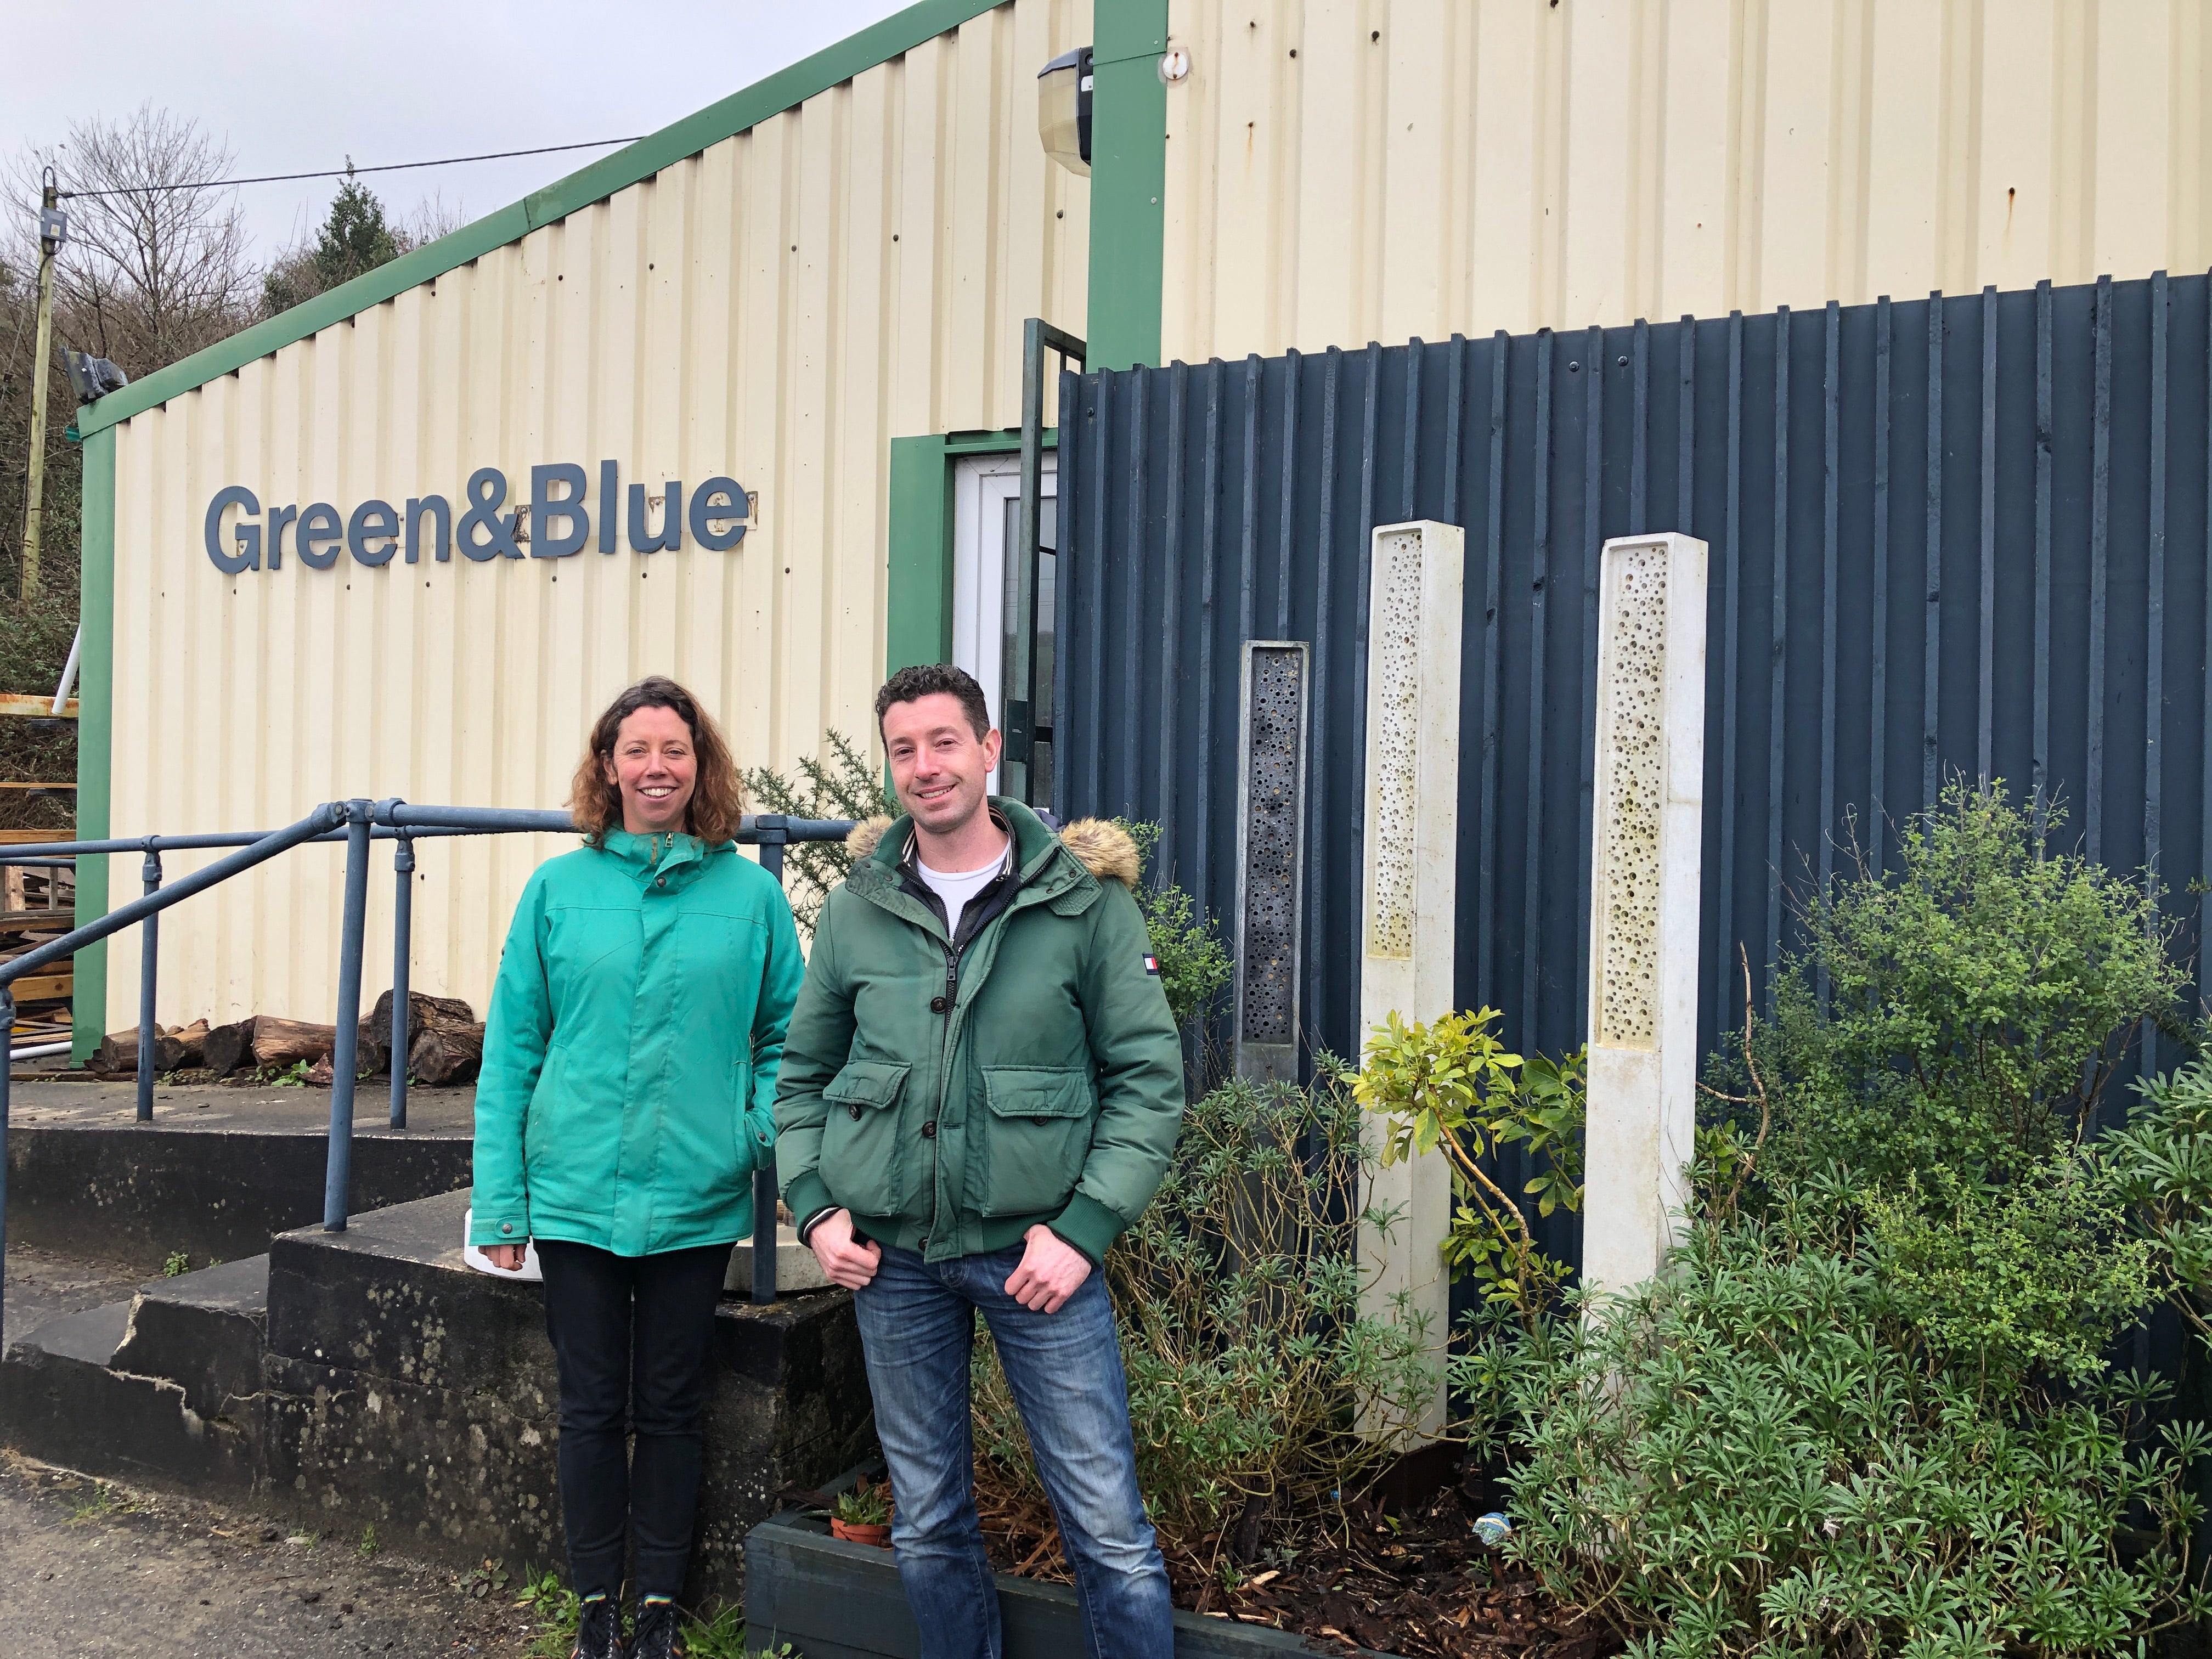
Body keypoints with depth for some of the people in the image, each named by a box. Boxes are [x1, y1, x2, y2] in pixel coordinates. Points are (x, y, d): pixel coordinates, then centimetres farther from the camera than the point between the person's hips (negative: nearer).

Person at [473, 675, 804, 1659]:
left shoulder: (749, 894, 0)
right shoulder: (558, 891, 1)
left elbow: (786, 1036, 7)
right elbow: (511, 1049, 3)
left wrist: (771, 1130, -10)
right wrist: (499, 1200, -1)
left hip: (696, 1200, 0)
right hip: (576, 1197, 0)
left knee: (670, 1410, 11)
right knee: (591, 1409, 10)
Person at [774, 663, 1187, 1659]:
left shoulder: (1084, 897, -3)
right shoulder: (857, 909, 5)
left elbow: (1149, 1077, -4)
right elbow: (803, 1074, 15)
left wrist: (1085, 1226, -12)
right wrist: (815, 1207, 2)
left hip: (1034, 1247, -3)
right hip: (892, 1252, 3)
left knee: (1109, 1531, -2)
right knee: (928, 1527, 15)